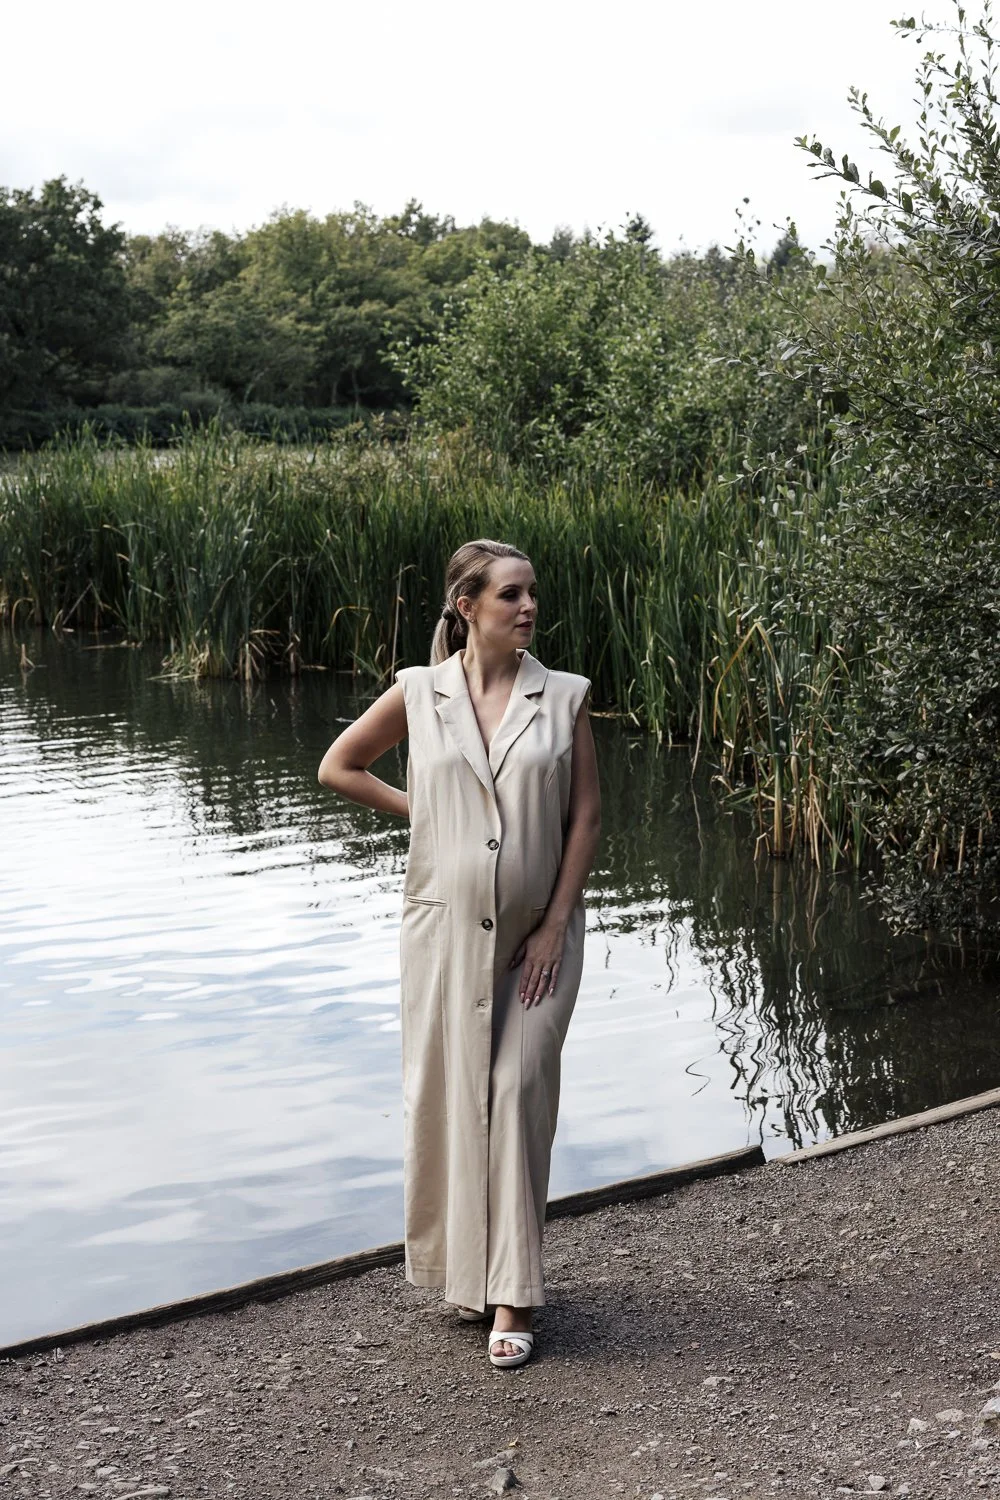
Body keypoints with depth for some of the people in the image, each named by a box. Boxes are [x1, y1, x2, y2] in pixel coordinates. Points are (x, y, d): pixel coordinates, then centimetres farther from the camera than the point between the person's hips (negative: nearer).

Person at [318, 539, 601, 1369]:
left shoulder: (563, 697, -1)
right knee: (448, 1096, 7)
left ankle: (511, 1297, 2)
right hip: (446, 926, 1)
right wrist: (419, 810, 2)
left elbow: (586, 816, -1)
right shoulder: (419, 693, 0)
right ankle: (464, 1265, 27)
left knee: (519, 1094, -5)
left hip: (537, 933, -1)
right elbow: (338, 767, 11)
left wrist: (556, 925, -7)